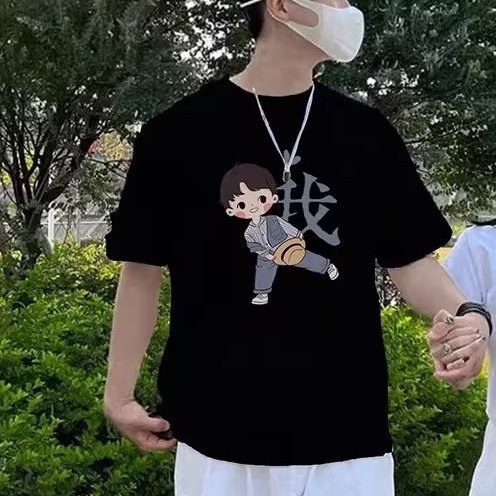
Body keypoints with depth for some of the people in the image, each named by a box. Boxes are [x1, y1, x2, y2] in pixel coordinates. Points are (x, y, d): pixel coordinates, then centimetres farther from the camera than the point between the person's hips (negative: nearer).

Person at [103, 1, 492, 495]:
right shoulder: (180, 132, -2)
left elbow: (409, 259, 6)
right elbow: (143, 268, 2)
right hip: (220, 432, -2)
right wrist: (119, 395, 1)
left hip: (347, 430, 3)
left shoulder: (365, 132, 5)